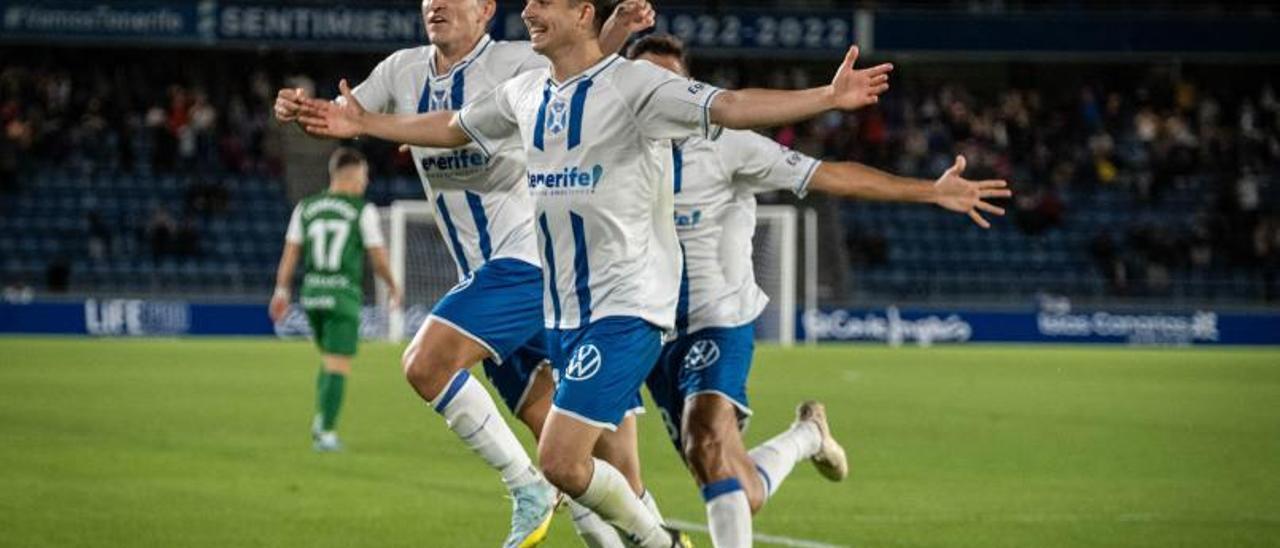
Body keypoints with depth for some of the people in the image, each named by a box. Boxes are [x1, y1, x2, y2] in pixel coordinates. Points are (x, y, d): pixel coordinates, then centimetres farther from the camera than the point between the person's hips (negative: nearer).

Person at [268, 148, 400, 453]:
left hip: (311, 293, 5)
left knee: (330, 360, 23)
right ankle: (326, 434, -8)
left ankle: (321, 419, 12)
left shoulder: (305, 208, 7)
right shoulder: (363, 211, -4)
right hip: (344, 295, -5)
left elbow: (290, 253, 4)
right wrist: (392, 286, 14)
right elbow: (378, 258, -2)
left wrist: (282, 292, 6)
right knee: (338, 367, -2)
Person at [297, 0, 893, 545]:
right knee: (614, 482, 11)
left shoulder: (634, 84, -12)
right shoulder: (526, 93, 10)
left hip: (626, 308, -8)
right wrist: (364, 123, 34)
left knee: (561, 461, -16)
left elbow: (730, 107, -23)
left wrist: (830, 97, -36)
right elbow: (452, 128, 28)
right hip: (564, 313, 8)